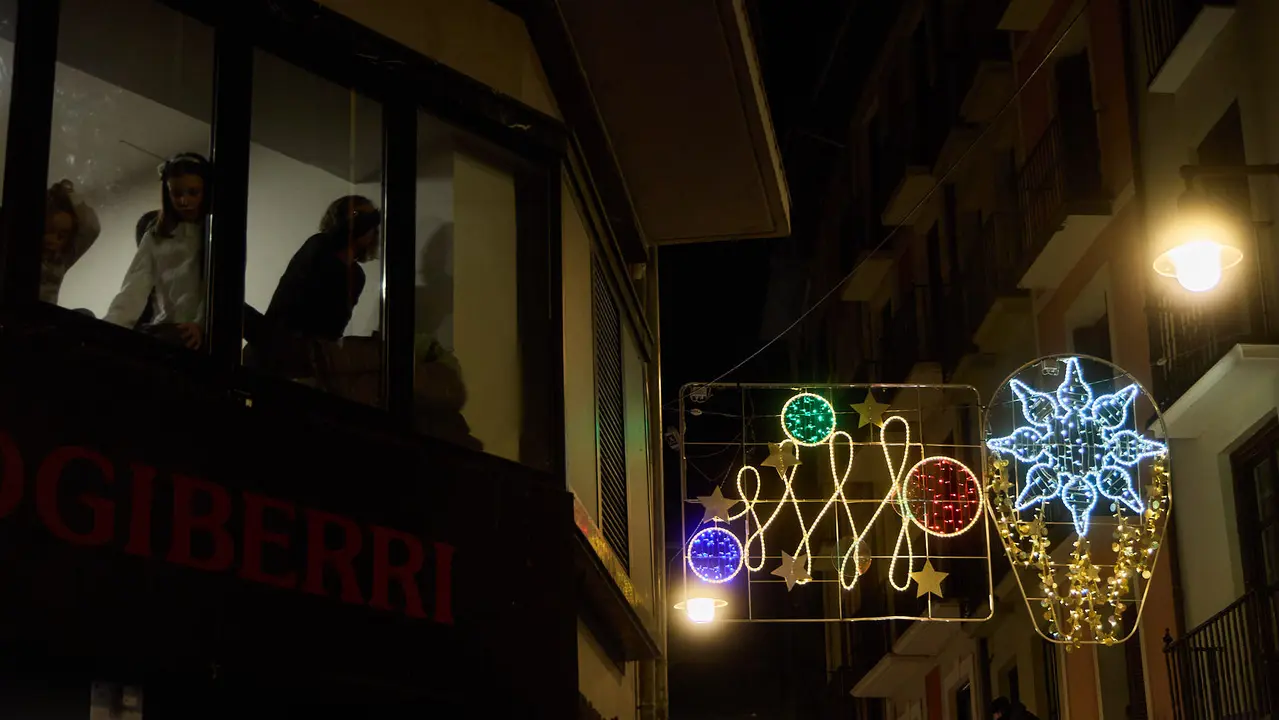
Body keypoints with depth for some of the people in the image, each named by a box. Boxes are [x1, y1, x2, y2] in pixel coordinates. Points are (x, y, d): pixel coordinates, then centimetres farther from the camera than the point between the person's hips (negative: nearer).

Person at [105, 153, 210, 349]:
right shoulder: (155, 237, 17)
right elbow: (135, 286, 3)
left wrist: (202, 324, -25)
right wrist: (111, 329, -14)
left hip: (201, 334, -4)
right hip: (163, 331, 4)